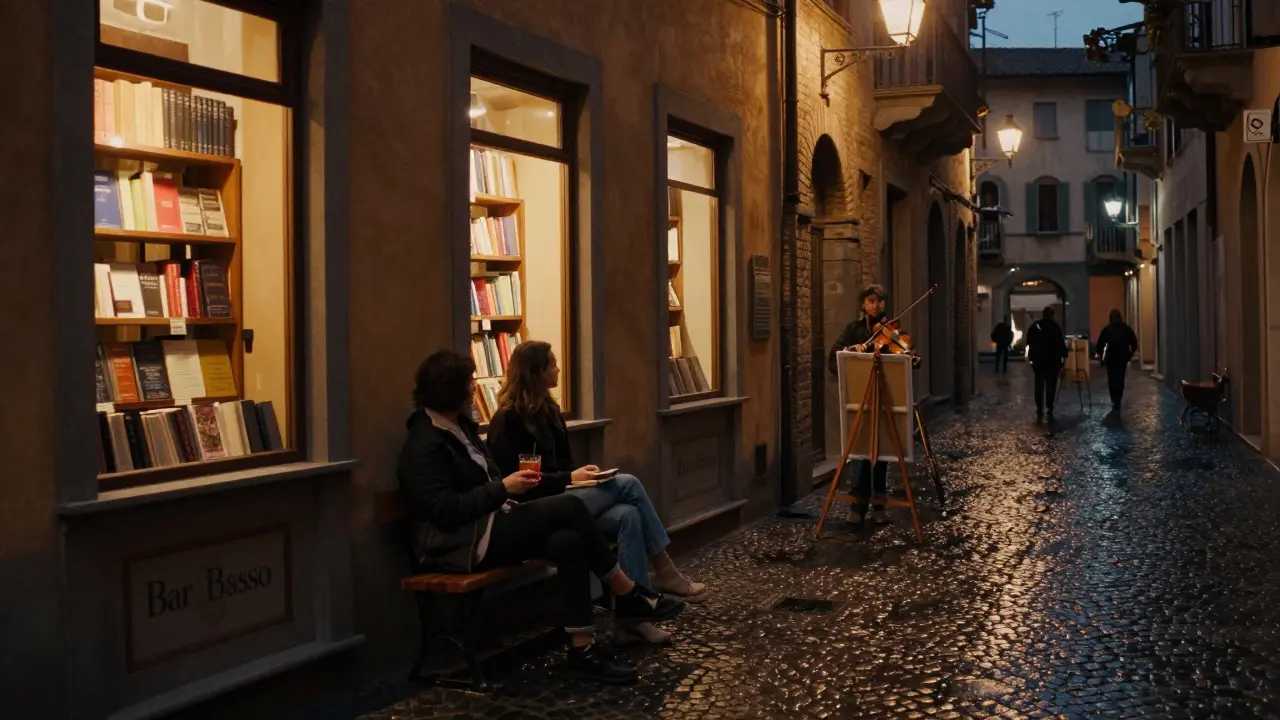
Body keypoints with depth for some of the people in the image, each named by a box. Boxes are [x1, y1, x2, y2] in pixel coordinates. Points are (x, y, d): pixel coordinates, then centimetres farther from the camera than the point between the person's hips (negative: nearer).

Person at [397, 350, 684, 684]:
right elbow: (445, 512, -23)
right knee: (569, 507, -21)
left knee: (568, 541, -18)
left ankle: (582, 649, -13)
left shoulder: (460, 426, 13)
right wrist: (503, 489, -20)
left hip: (487, 525, 9)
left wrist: (510, 484, 3)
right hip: (461, 544, -9)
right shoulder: (424, 446, -16)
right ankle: (630, 596, -12)